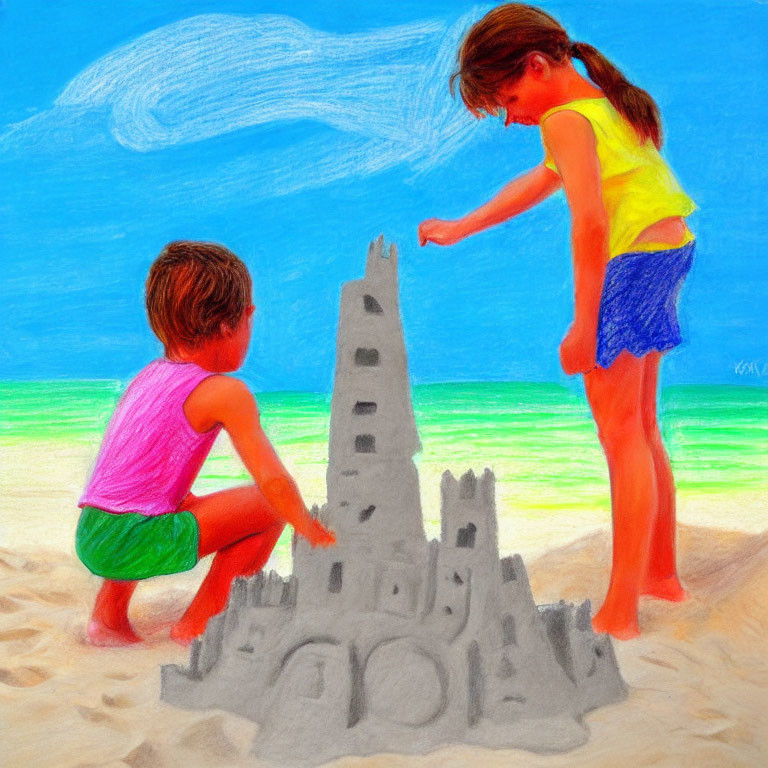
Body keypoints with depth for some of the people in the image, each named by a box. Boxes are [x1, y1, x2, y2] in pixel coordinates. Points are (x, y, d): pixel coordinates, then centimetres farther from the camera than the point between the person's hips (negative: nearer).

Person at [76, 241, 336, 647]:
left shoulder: (149, 375, 15)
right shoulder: (226, 392, -10)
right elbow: (272, 480, -13)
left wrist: (190, 505, 35)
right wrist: (310, 530, 2)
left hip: (89, 535, 9)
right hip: (136, 542, -8)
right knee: (270, 506, -3)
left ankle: (109, 616, 34)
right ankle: (197, 624, 6)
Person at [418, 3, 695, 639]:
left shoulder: (565, 120, -12)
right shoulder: (608, 102, 18)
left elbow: (590, 222, -23)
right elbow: (543, 181, 27)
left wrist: (583, 324, -20)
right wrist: (462, 228, 32)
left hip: (626, 268, -10)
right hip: (668, 254, 10)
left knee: (621, 436, -7)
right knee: (642, 429, 17)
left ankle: (620, 613, -1)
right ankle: (662, 574, 29)